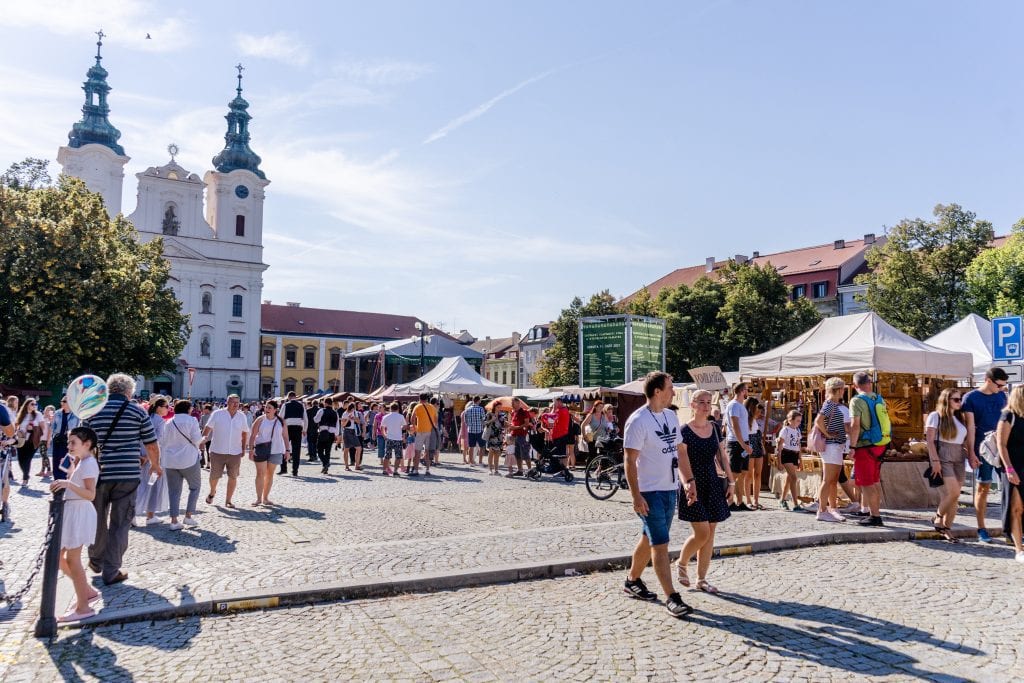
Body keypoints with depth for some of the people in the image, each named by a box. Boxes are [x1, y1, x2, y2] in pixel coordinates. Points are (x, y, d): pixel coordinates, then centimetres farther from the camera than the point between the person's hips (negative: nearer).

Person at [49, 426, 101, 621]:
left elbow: (91, 494, -28)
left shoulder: (88, 463, -17)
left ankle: (83, 607, 4)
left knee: (72, 559, -4)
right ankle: (87, 591, 24)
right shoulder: (80, 462, 14)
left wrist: (68, 484, -35)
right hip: (71, 512, 10)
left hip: (79, 513, -10)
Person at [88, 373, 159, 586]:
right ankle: (111, 572, 7)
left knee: (98, 519, 20)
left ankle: (96, 561, 37)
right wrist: (155, 465, 20)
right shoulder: (137, 411, -2)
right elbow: (152, 445, 1)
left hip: (98, 473, 3)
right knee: (120, 523, 4)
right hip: (127, 475, -3)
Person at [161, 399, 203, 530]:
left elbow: (163, 442, 13)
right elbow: (197, 440, -10)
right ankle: (188, 516, 5)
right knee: (195, 486, 12)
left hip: (170, 461, 4)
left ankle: (174, 521, 2)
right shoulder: (191, 420, -5)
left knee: (174, 490, 7)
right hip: (188, 459, -4)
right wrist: (201, 440, 11)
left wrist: (163, 458, 23)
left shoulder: (168, 423, 9)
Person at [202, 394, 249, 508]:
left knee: (233, 477, 3)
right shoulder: (217, 414, -4)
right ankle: (212, 492, 39)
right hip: (217, 451, -2)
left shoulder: (242, 416, 4)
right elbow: (208, 428, -2)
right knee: (214, 476, 7)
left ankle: (228, 500, 16)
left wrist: (244, 448, 9)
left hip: (235, 452, 2)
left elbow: (245, 433, 12)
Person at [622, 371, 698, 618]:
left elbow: (680, 450, 17)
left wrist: (689, 480, 9)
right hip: (650, 492, -8)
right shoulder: (638, 420, -16)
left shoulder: (671, 416, 9)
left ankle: (632, 581, 33)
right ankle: (672, 598, 0)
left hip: (670, 489, 8)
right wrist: (636, 496, -21)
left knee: (650, 539, 18)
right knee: (660, 544, -5)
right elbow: (630, 461, -17)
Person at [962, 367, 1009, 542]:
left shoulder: (1001, 395, 10)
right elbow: (970, 427, -6)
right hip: (982, 449, -4)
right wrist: (971, 453, -11)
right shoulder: (970, 398, -4)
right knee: (982, 487, 0)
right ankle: (981, 530, 7)